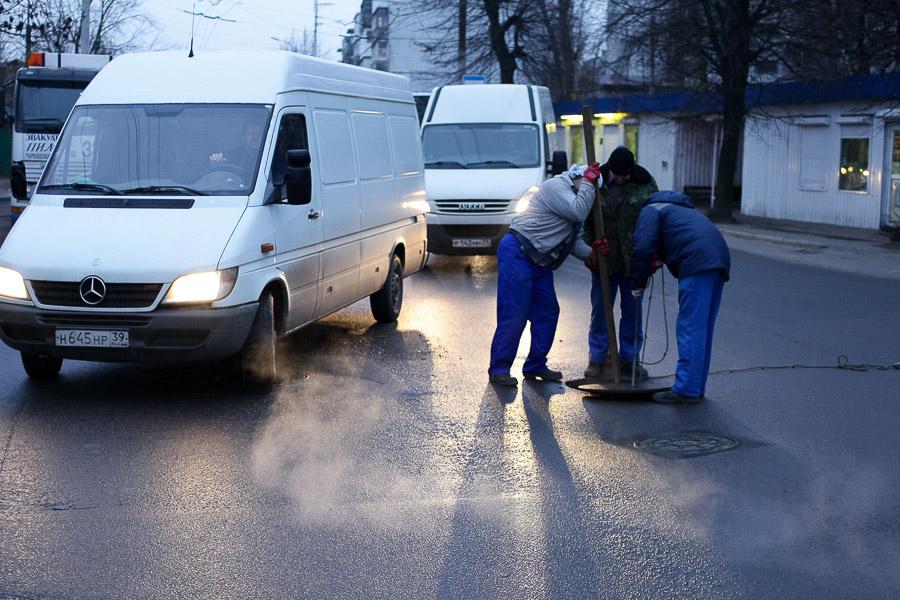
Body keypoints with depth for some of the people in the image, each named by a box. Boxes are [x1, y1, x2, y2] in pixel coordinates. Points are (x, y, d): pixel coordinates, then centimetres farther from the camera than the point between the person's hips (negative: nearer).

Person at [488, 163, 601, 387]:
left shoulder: (574, 196, 20)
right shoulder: (556, 186, -9)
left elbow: (571, 242, 18)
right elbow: (578, 212, -22)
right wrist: (588, 182, -11)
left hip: (539, 263, 10)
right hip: (517, 254, -10)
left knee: (547, 313, 9)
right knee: (513, 315, -10)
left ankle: (535, 366, 19)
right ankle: (498, 370, -5)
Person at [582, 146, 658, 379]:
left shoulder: (645, 183, -4)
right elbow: (584, 222, -1)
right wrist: (589, 251, -11)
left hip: (634, 259, 1)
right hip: (604, 257, -1)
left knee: (633, 309, 7)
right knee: (600, 308, 4)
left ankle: (629, 358, 17)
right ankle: (596, 358, 15)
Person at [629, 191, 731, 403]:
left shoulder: (651, 210, 11)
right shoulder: (680, 209, 38)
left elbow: (643, 248, -4)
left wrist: (637, 284, 5)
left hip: (697, 263, -9)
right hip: (719, 260, 9)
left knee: (690, 328, -7)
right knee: (702, 330, 14)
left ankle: (686, 389, -8)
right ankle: (696, 388, 19)